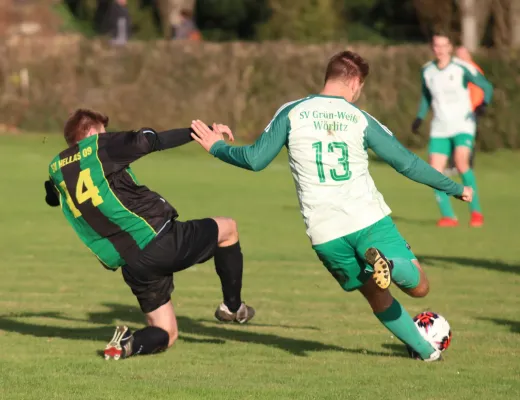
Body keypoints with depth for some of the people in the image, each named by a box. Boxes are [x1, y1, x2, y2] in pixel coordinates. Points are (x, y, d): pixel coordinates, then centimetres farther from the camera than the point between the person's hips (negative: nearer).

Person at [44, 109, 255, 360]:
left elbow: (52, 198, 34)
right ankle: (232, 307, 24)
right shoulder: (99, 146, -4)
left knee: (166, 334, 18)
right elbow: (145, 141, -18)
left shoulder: (56, 169, 12)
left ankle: (129, 344, -13)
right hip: (158, 240, -6)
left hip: (133, 267, 6)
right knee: (227, 228, 21)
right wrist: (199, 132, -13)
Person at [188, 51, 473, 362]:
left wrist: (217, 147, 21)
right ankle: (388, 265, -30)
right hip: (370, 220, -2)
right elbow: (407, 163, 5)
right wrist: (455, 188, 17)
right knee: (419, 287, 3)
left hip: (325, 234, 2)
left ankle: (424, 349, 13)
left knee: (377, 296, 21)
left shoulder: (292, 113, 4)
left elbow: (255, 159, 2)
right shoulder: (361, 120, 3)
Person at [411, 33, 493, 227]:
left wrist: (483, 104, -19)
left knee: (461, 162, -26)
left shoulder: (462, 68, -7)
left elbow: (486, 86, 0)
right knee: (435, 171, -8)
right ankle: (448, 216, 3)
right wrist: (419, 117, 12)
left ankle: (476, 211, -15)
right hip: (439, 129, 5)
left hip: (462, 126, -5)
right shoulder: (427, 71, 7)